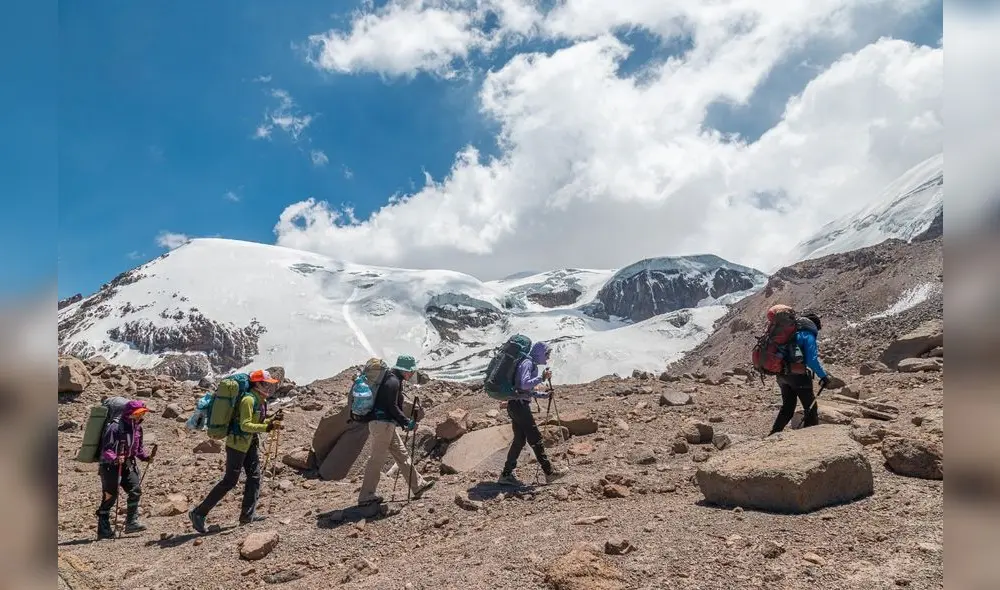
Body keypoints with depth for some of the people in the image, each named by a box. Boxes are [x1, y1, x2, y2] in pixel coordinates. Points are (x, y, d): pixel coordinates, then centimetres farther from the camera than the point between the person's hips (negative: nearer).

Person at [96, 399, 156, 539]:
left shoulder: (137, 427, 6)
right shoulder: (115, 427, -19)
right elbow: (106, 449, -21)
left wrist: (147, 456, 0)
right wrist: (115, 459, -38)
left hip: (128, 465, 7)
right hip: (111, 465, -7)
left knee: (135, 491, -4)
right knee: (110, 496, -1)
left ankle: (131, 522, 5)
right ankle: (103, 530, 10)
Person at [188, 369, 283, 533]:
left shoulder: (260, 400, 8)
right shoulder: (249, 399, -21)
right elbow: (245, 425, -27)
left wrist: (272, 420, 3)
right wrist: (268, 427, -33)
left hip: (250, 442, 9)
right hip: (237, 442, -9)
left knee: (254, 476, 6)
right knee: (230, 481, -5)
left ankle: (247, 515, 12)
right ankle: (198, 513, 5)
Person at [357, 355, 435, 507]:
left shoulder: (394, 380, 17)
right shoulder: (393, 381, -14)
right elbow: (392, 407, -20)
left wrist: (404, 423, 18)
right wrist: (407, 422, -15)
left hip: (385, 424, 11)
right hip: (382, 424, -11)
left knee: (402, 454, 13)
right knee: (377, 459, -5)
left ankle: (418, 485, 20)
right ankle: (365, 497, 2)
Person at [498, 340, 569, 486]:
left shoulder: (531, 364, 21)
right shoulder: (528, 363, -10)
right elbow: (524, 384, -24)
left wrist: (541, 395, 18)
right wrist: (542, 378, -21)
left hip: (516, 405, 10)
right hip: (519, 405, -10)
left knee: (519, 440, 11)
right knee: (535, 439, -5)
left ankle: (506, 475, 13)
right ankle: (549, 472, 0)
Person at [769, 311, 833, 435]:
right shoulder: (808, 335, -10)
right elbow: (812, 359, -18)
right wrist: (823, 376, -9)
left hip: (782, 375, 7)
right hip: (798, 376, -7)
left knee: (787, 407, 18)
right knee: (811, 409, 6)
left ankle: (773, 435, 17)